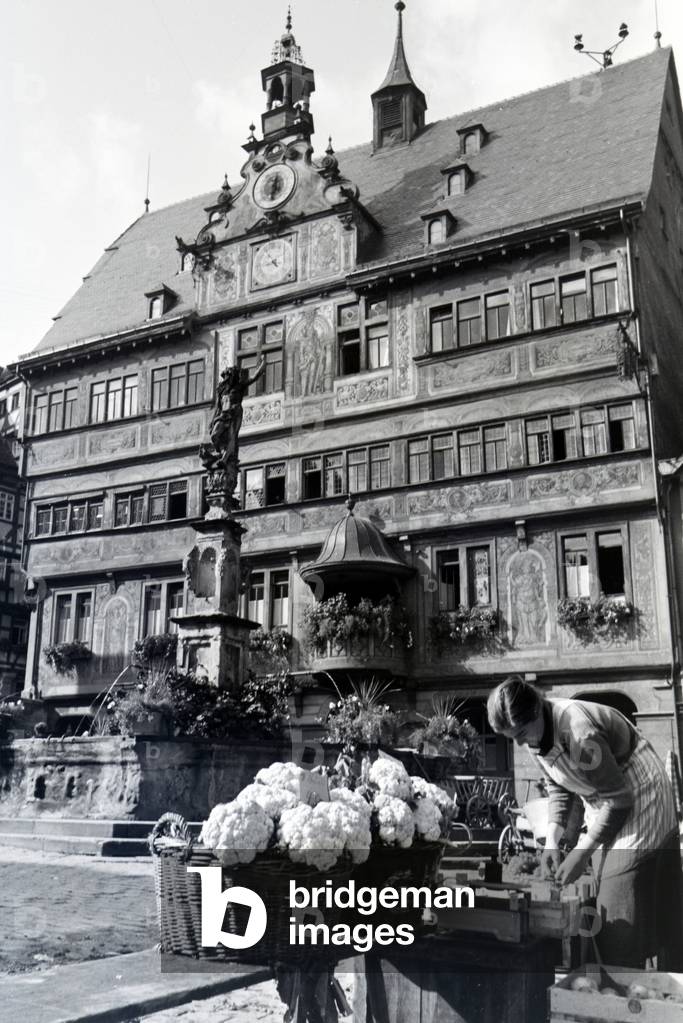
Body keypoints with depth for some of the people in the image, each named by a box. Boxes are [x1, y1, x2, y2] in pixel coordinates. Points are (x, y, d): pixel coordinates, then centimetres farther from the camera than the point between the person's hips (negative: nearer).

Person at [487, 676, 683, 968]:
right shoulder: (534, 731, -7)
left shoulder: (580, 734, -34)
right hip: (605, 805, 8)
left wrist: (581, 853, -21)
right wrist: (552, 841, -7)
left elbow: (619, 800, -26)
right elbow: (559, 788, 5)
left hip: (637, 801, -8)